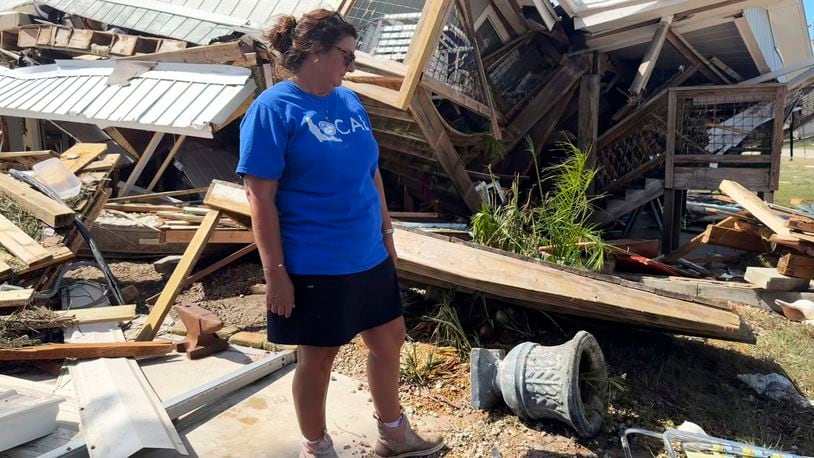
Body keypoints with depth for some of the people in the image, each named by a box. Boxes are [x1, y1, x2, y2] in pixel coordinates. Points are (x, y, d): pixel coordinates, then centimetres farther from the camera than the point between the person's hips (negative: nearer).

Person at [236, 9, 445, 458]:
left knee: (388, 340, 17)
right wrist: (275, 271, -17)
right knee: (317, 358, 10)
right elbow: (260, 197, -16)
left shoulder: (350, 102, 7)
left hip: (369, 256, 7)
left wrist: (386, 233, 15)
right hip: (314, 266, -7)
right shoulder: (273, 109, -14)